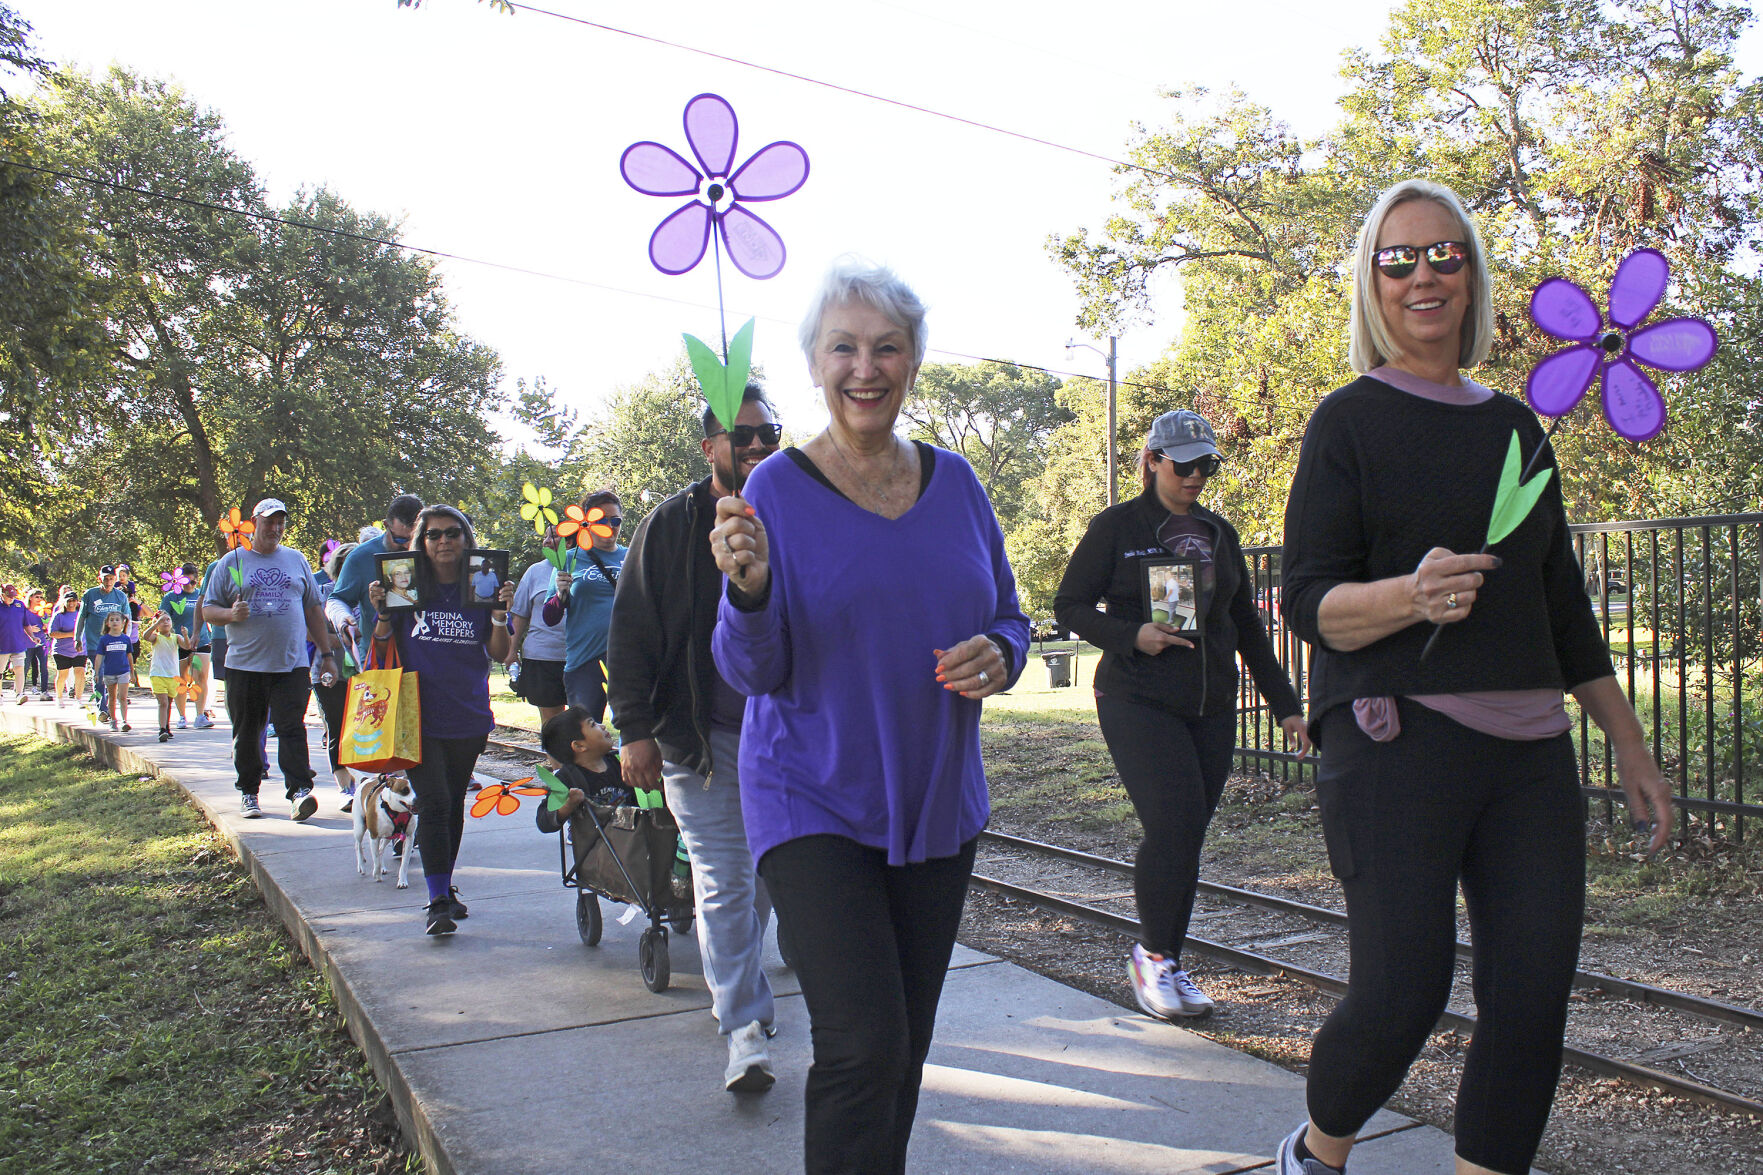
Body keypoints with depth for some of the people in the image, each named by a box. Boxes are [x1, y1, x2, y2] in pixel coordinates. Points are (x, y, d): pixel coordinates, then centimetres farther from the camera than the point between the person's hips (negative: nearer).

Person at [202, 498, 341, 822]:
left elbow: (314, 608, 18)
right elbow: (208, 610, 7)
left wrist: (326, 652, 13)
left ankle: (299, 790, -16)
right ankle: (248, 792, 19)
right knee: (247, 733, 7)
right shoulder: (231, 562, 8)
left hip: (291, 664, 0)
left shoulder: (296, 560, 14)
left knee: (291, 728, -11)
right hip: (244, 664, 0)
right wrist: (231, 614, -16)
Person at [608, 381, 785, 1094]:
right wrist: (635, 729, -8)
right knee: (724, 880, -5)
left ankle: (734, 986, 36)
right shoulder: (672, 526, -2)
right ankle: (745, 1030, -1)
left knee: (763, 874, 15)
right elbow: (632, 631, -2)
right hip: (702, 737, -3)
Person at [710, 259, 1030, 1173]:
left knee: (905, 1039, 15)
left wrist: (996, 656, -12)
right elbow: (753, 672, -9)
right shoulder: (778, 490, -8)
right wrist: (750, 592, -29)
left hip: (938, 804, 5)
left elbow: (1009, 621, 10)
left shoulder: (954, 481, 3)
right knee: (864, 1044, -14)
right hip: (814, 803, -4)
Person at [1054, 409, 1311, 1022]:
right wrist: (1132, 636, -17)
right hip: (1138, 702, -5)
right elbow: (1069, 605, -1)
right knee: (1174, 826, -16)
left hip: (1212, 708, 5)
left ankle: (1166, 965, 19)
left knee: (1187, 836, 4)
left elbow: (1247, 626, 19)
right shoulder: (1116, 527, 0)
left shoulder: (1219, 533, 15)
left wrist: (1284, 704, 16)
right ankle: (1152, 953, 5)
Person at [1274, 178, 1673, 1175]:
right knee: (1401, 995, -8)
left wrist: (1631, 745, 21)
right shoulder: (1352, 420, -1)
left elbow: (1562, 601, 22)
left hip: (1530, 754, 6)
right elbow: (1308, 600, -7)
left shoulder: (1514, 424, 16)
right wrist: (1410, 595, -27)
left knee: (1533, 999, 2)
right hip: (1396, 746, -6)